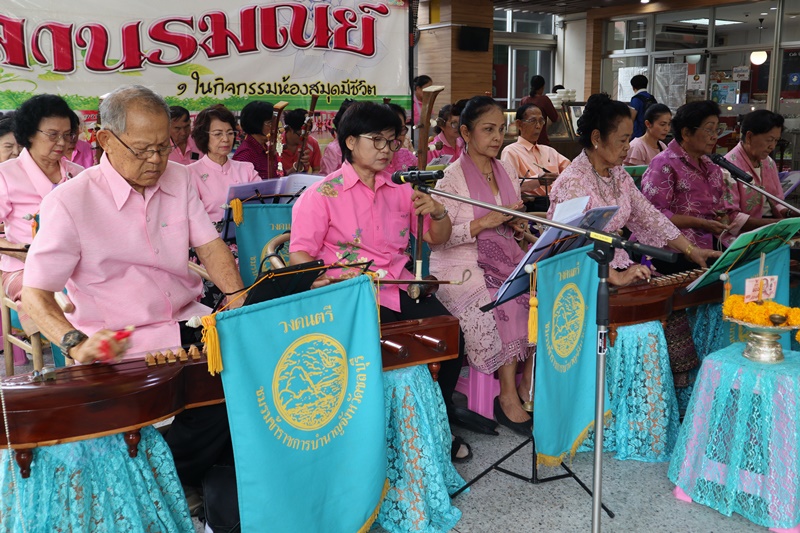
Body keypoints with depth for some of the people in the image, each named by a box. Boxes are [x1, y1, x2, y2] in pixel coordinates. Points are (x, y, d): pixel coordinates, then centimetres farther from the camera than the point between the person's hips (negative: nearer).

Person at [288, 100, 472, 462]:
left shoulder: (400, 189, 18)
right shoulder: (322, 195, 2)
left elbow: (436, 239, 21)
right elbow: (299, 255, -4)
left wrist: (437, 212, -2)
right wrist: (326, 281, -25)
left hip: (400, 287, 5)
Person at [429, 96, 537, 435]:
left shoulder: (507, 172, 14)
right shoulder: (452, 178, -7)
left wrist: (519, 227, -2)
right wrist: (484, 222, -23)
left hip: (504, 260, 6)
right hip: (461, 268, -6)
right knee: (507, 308, -29)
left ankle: (528, 382, -3)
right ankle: (509, 398, -12)